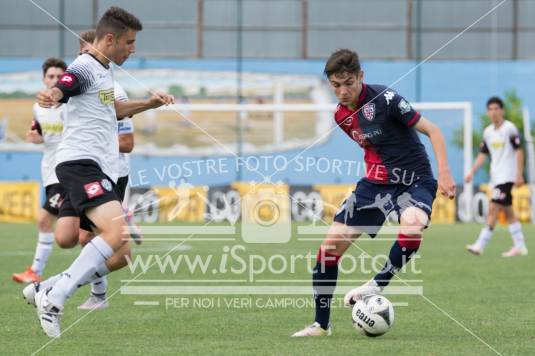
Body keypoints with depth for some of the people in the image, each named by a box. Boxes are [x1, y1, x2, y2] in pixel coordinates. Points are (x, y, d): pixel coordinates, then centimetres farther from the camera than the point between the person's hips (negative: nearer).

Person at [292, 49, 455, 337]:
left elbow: (432, 130, -15)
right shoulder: (341, 116, 4)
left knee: (412, 226, -40)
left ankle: (378, 284, -17)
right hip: (377, 180, 6)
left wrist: (444, 173, -23)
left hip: (414, 180, -6)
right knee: (331, 244, -3)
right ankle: (321, 324, 10)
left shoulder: (384, 98, -17)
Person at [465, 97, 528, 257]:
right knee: (508, 211, 10)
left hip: (507, 177, -8)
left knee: (493, 209, -13)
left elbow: (519, 151, -9)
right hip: (496, 176, 8)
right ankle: (519, 246, 16)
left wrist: (519, 174, -13)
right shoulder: (488, 132, 11)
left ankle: (480, 245, -16)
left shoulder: (510, 128, -9)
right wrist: (472, 171, 4)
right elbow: (483, 154, 15)